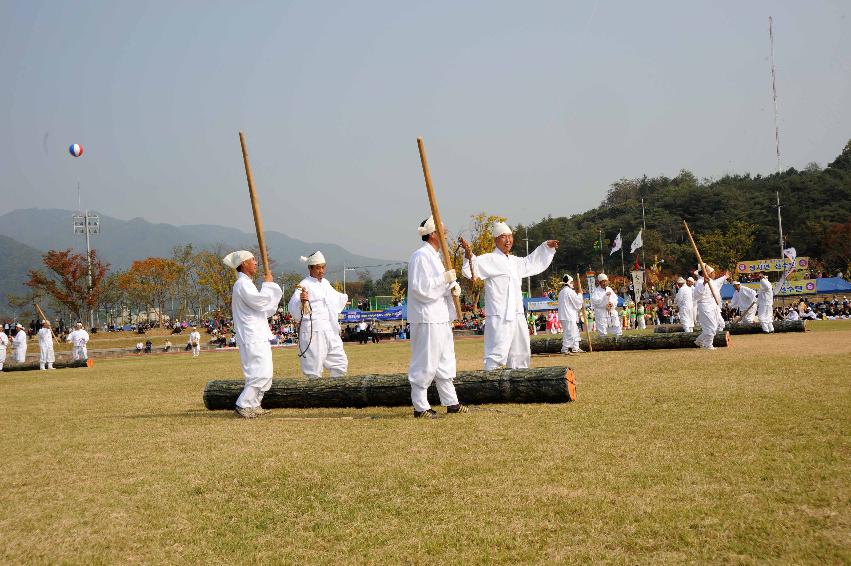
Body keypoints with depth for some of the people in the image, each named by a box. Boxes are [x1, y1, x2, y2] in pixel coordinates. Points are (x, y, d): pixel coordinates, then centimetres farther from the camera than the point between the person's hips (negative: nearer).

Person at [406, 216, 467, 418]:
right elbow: (421, 288, -22)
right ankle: (420, 407, 3)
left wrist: (453, 286, 0)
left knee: (445, 361, 15)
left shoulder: (434, 256, 17)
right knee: (425, 363, -5)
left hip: (441, 317, 10)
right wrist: (445, 278, -18)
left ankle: (451, 402, 23)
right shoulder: (420, 256, -14)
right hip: (427, 319, -10)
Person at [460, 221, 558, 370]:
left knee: (521, 355, 17)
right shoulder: (489, 260, -7)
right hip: (499, 317, -8)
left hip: (517, 315, 9)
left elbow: (532, 262, 36)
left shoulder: (515, 261, 17)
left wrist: (547, 247, 35)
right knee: (497, 353, -16)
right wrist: (469, 256, -41)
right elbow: (470, 270, -23)